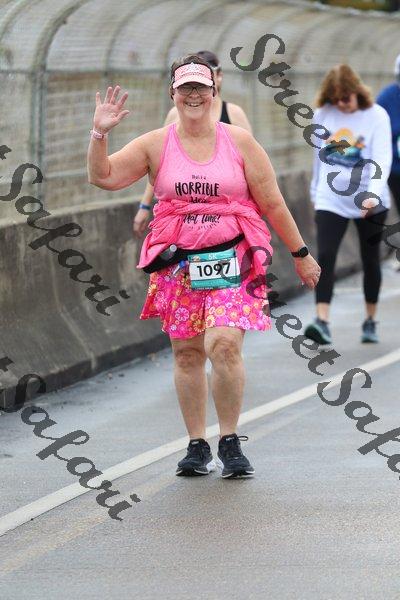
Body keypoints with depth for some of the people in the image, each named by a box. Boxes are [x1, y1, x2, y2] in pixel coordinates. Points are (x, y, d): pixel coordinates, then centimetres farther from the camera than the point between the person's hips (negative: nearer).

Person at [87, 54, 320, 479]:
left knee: (224, 344, -18)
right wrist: (100, 133, -17)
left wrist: (300, 255, 10)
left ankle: (230, 442, -4)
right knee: (186, 353, 5)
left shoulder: (238, 141, 2)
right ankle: (197, 447, 16)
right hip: (177, 264, 2)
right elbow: (102, 177, -2)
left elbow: (273, 204, 6)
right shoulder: (155, 145, 4)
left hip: (232, 261, -2)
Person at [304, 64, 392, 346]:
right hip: (331, 199, 1)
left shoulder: (376, 116, -9)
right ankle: (322, 321, -20)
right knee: (325, 257, -15)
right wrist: (316, 190, 20)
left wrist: (373, 194, -31)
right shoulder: (323, 115, 0)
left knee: (370, 260, 10)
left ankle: (371, 320, 26)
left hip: (369, 203, -1)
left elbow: (381, 159, -17)